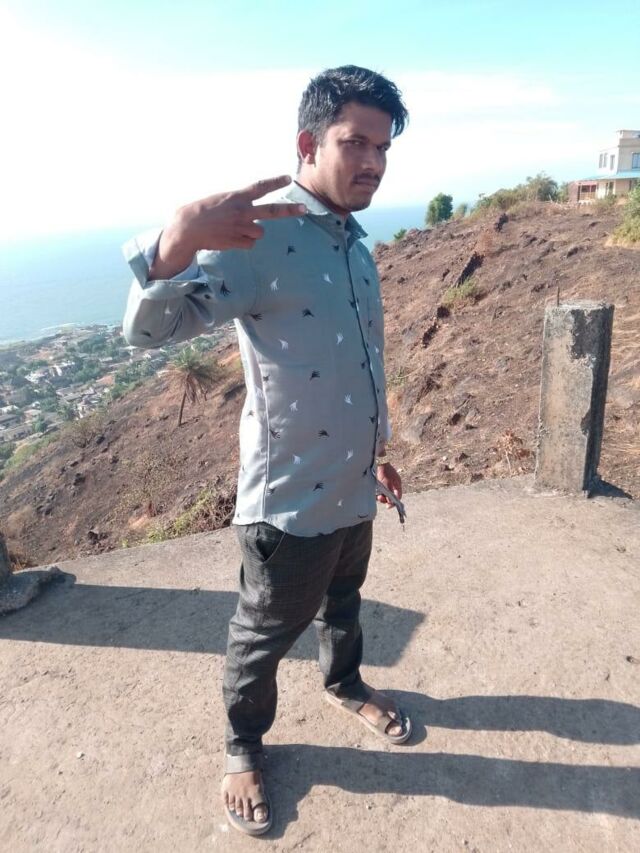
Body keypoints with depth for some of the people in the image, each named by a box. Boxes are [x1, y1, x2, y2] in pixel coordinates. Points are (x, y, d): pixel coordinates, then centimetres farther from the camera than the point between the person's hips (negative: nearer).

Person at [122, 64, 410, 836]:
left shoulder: (355, 242, 7)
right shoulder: (261, 236, -19)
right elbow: (148, 328, -30)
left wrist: (378, 453, 20)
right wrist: (180, 239, -50)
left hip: (352, 483, 8)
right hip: (290, 496, -7)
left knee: (342, 599, 29)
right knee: (266, 631, 14)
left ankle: (344, 684, 58)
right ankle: (242, 743, 43)